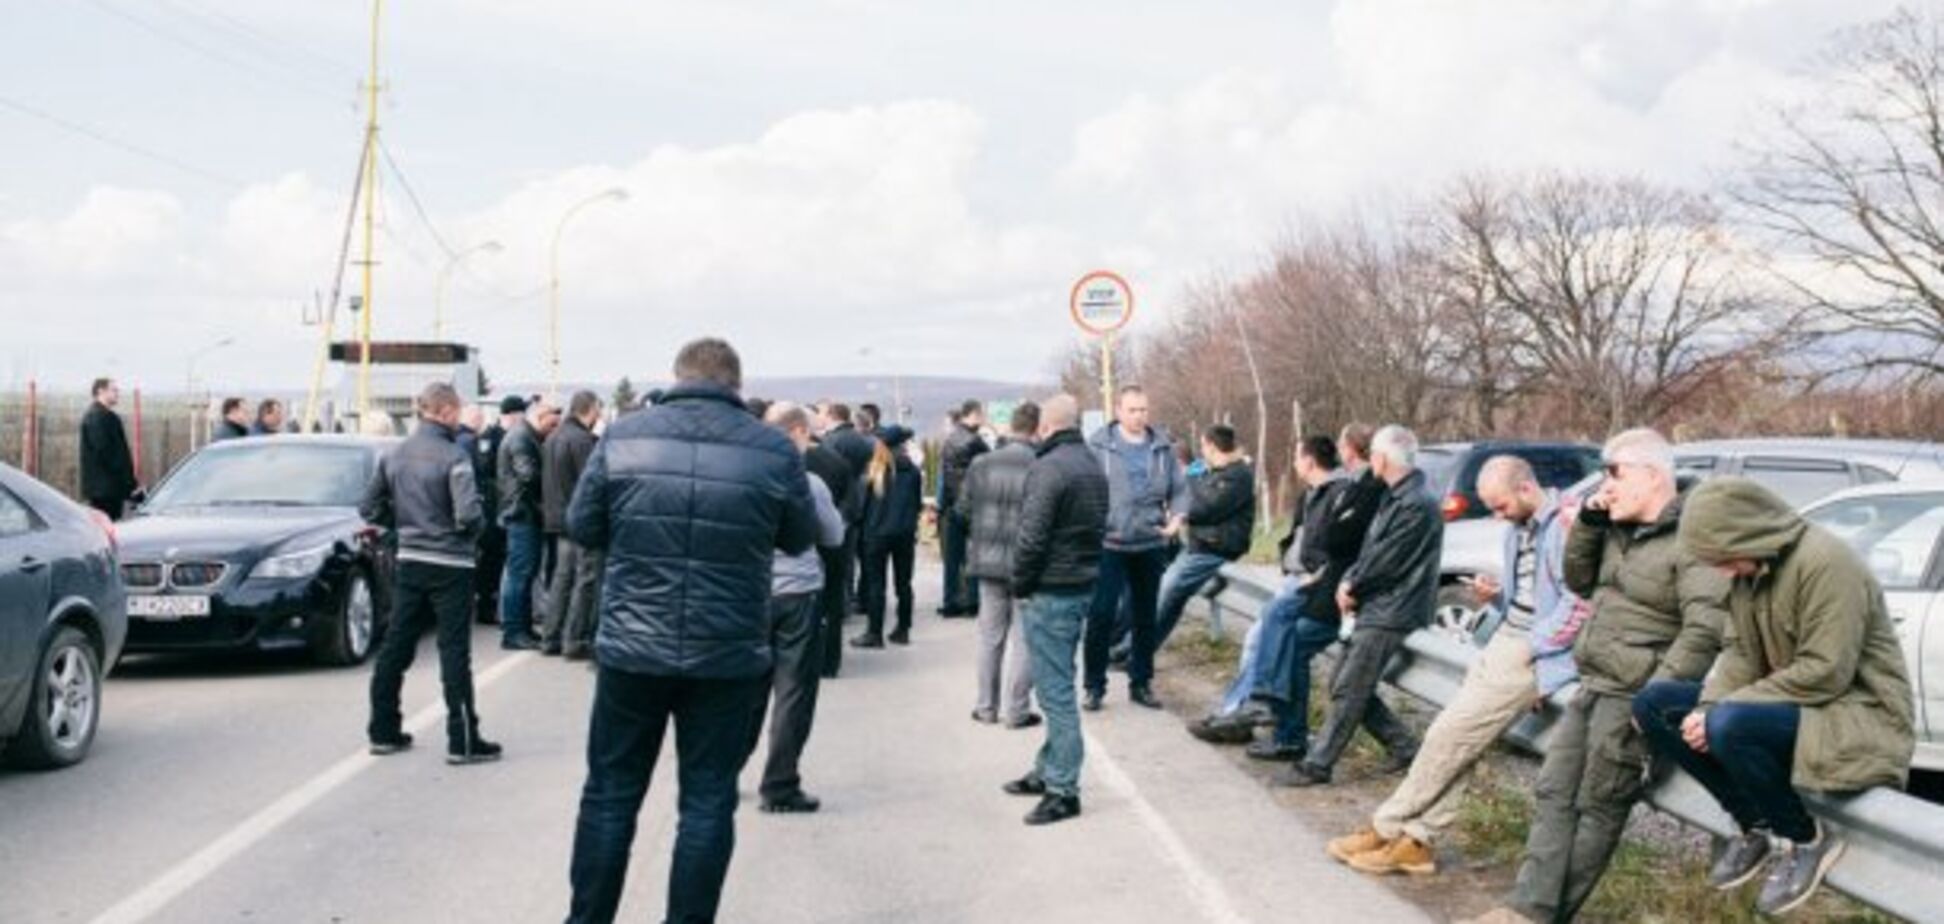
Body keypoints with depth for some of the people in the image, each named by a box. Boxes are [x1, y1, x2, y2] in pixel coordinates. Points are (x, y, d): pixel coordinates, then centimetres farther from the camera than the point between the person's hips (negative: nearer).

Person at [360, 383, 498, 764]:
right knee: (454, 653, -3)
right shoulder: (452, 456, -15)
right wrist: (471, 535, -3)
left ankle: (384, 731, 19)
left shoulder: (394, 455, 5)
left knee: (396, 647, 12)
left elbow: (370, 507, 9)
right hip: (449, 565, -6)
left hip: (409, 561, 6)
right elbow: (467, 514, -23)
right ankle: (462, 741, 0)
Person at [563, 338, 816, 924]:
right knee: (708, 803, 8)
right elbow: (800, 539, 8)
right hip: (729, 657, -1)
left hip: (632, 649, 1)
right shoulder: (775, 451, -5)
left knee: (610, 795, 12)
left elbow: (582, 529, 5)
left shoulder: (623, 437, -3)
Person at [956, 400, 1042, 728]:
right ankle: (1017, 710, 10)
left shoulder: (982, 464, -3)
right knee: (1024, 639, 7)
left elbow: (963, 509, 4)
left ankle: (986, 707, 22)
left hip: (988, 559, 4)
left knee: (990, 636, 16)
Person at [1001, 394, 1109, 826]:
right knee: (1057, 686, 19)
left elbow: (1032, 536, -20)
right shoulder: (1093, 465, 13)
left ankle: (1062, 790, -3)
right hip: (1085, 585, 9)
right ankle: (1048, 770, 28)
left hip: (1051, 592, -9)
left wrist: (1021, 585, -8)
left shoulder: (1048, 468, -17)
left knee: (1055, 691, -6)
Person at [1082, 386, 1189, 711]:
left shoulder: (1162, 448, 6)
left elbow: (1179, 489, 9)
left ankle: (1141, 682, 25)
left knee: (1146, 617, 13)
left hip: (1150, 545, 4)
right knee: (1101, 615, -6)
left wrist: (1177, 516, -9)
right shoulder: (1099, 446, -5)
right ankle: (1095, 686, 6)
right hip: (1109, 545, -4)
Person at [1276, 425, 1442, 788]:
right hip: (1374, 609, 10)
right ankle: (1404, 748, 18)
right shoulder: (1397, 498, 16)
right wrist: (1351, 583, -1)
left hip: (1389, 614, -10)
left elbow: (1386, 561, -19)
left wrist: (1351, 585, -5)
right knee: (1345, 686, 11)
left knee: (1348, 691, -8)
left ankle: (1315, 766, -3)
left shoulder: (1416, 505, -17)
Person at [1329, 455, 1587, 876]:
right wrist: (1493, 596, 5)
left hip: (1538, 653, -9)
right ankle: (1416, 841, 2)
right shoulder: (1519, 528, 16)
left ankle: (1388, 829, 1)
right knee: (1454, 736, 0)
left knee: (1453, 733, -10)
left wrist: (1529, 649, -17)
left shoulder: (1569, 522, -13)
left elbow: (1580, 602, -19)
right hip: (1503, 638, 9)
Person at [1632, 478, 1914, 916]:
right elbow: (1739, 652, 6)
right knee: (1653, 702, -2)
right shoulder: (1751, 568, 5)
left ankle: (1806, 840, -9)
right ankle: (1755, 826, 0)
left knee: (1730, 727, -35)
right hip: (1789, 704, 9)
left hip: (1859, 715, -9)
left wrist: (1720, 713, -24)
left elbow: (1824, 674, -26)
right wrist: (1708, 706, -14)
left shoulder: (1825, 562, -22)